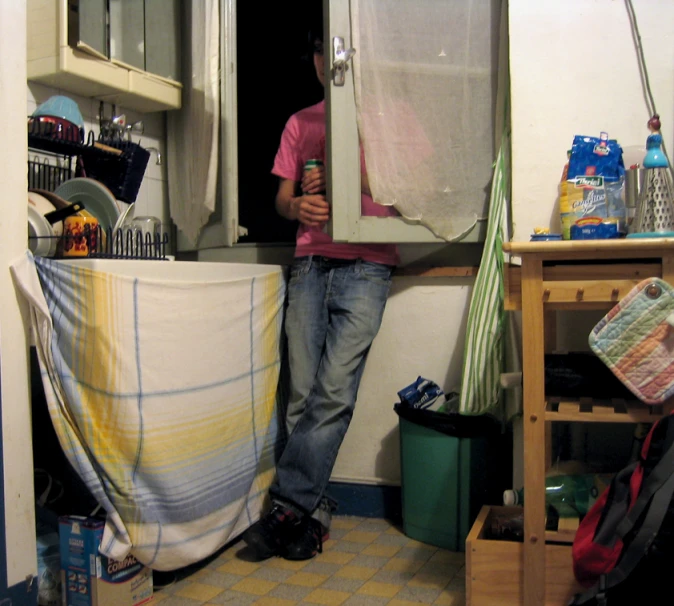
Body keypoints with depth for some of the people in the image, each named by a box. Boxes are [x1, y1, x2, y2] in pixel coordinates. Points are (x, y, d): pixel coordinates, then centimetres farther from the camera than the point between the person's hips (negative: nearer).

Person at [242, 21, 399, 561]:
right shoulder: (299, 124, 21)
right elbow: (282, 198, 18)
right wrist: (298, 205, -7)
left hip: (366, 266, -3)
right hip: (310, 264, 4)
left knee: (334, 391, -13)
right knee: (302, 393, -2)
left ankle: (289, 506, -6)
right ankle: (315, 511, 9)